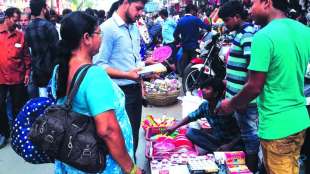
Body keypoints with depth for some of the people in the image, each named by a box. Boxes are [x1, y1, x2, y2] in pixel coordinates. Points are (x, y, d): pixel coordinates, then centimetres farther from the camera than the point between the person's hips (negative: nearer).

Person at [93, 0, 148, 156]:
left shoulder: (134, 28, 11)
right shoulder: (107, 28, -15)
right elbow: (99, 65, -20)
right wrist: (127, 75, -26)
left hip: (135, 90, 8)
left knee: (134, 134, 19)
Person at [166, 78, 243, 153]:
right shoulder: (205, 106, -7)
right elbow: (191, 116, 11)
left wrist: (229, 145, -32)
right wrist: (174, 127, 4)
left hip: (232, 141, -6)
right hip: (217, 139, 7)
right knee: (190, 132, -12)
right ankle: (217, 150, -18)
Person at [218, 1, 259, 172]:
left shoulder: (248, 34, -18)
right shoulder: (241, 33, 12)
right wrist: (229, 81, 25)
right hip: (238, 93, 10)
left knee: (249, 132, 2)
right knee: (248, 131, 20)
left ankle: (251, 168, 16)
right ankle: (250, 164, 35)